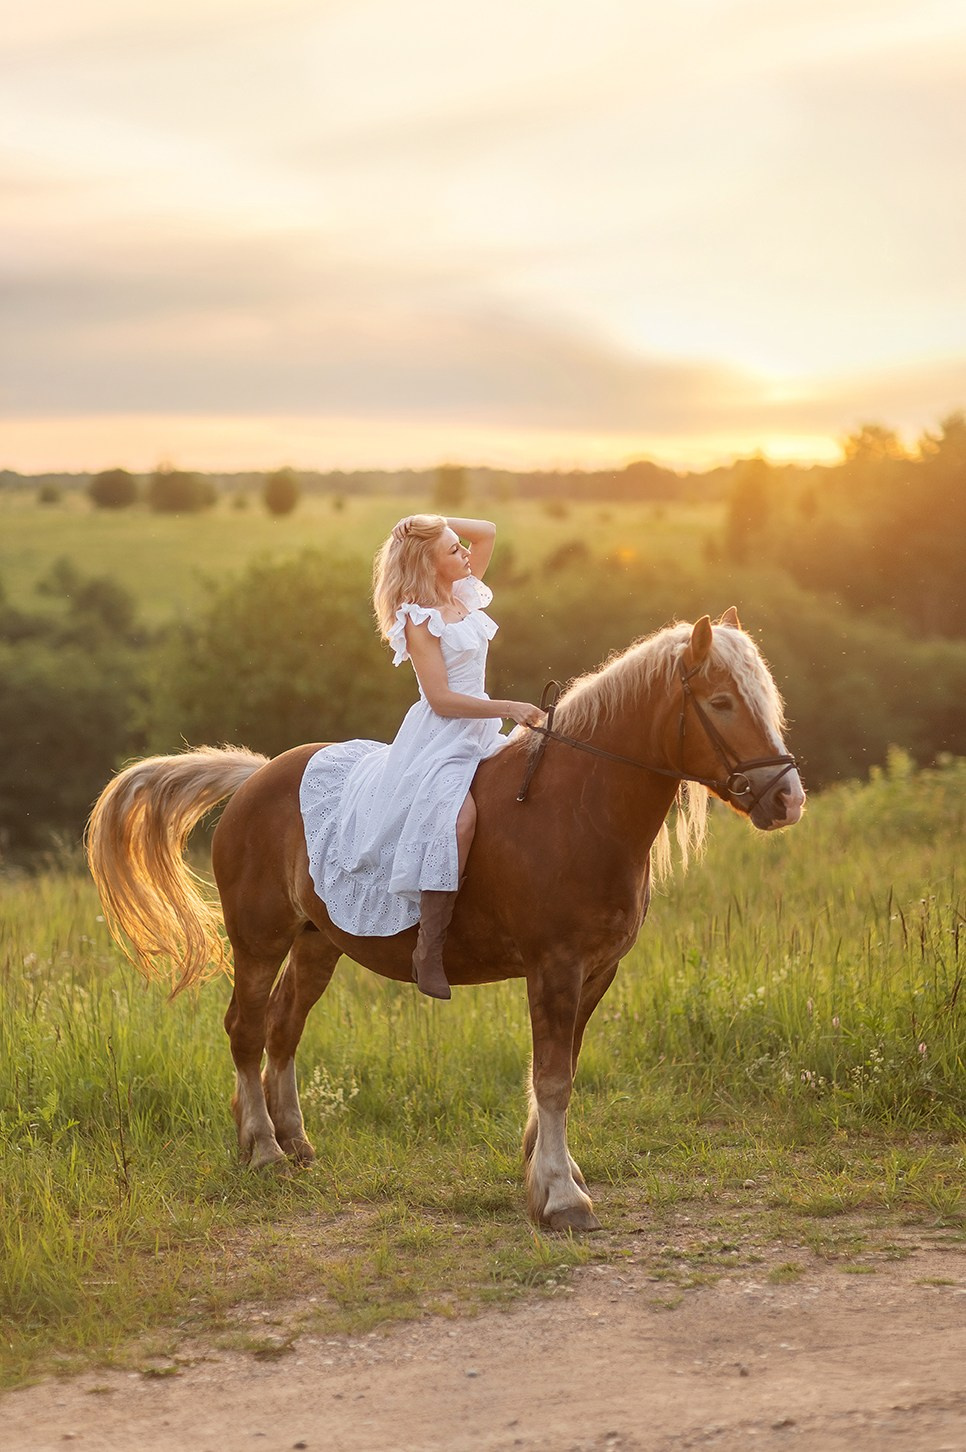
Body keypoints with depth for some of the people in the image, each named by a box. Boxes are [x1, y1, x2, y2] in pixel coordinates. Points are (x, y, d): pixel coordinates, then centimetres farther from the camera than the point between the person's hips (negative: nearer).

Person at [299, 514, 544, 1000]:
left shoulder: (464, 594, 11)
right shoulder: (421, 620, -12)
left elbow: (487, 531, 21)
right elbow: (441, 698, -17)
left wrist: (439, 524, 5)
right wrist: (507, 709, -22)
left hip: (478, 735, 10)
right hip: (440, 737, -10)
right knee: (458, 813, -34)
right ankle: (429, 954, -31)